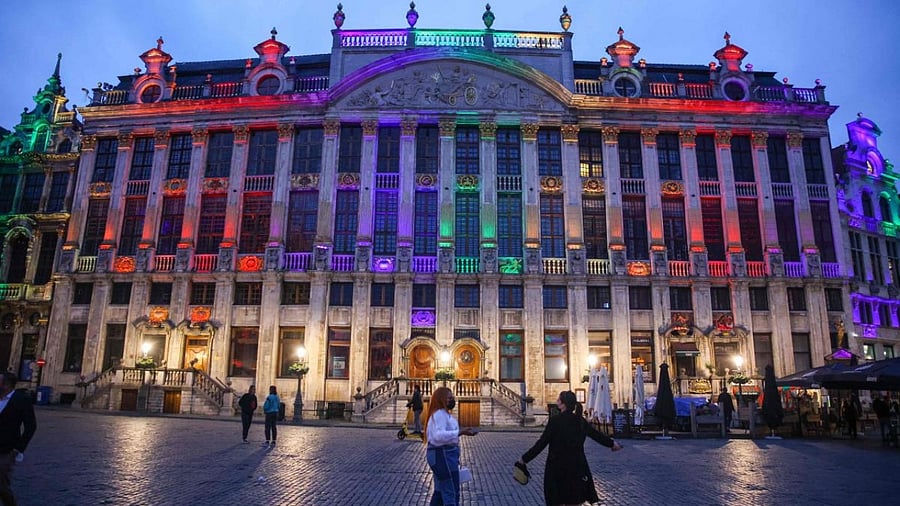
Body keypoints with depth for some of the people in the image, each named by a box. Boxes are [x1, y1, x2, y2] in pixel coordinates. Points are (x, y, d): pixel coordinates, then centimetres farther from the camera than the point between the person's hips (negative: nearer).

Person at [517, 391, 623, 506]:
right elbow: (596, 434, 12)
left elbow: (542, 443, -15)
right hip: (576, 467, 4)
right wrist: (612, 443, 30)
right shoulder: (580, 420, 0)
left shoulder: (555, 421, -14)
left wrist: (525, 458, -8)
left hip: (557, 467, -4)